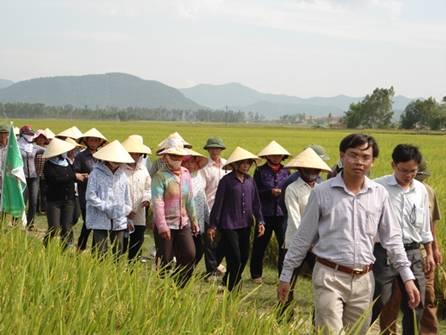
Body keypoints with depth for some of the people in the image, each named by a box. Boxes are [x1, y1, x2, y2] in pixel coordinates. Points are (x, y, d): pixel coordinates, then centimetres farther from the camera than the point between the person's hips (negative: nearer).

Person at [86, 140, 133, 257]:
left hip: (119, 221, 5)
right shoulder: (96, 174, -6)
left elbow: (127, 199, 15)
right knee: (100, 253, -4)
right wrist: (107, 207, -14)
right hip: (100, 220, -4)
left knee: (118, 252, 10)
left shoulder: (122, 175, 8)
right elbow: (90, 196, -10)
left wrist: (127, 212, 13)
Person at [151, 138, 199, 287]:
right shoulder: (160, 176, -11)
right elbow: (157, 202, -18)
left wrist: (193, 219, 18)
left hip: (183, 223, 6)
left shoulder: (186, 174, 9)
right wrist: (162, 226, -24)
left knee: (190, 255, -1)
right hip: (166, 225, -6)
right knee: (165, 262, 1)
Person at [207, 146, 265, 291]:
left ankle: (227, 283, 30)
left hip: (245, 226, 6)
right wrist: (212, 225, -4)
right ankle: (231, 290, 10)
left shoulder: (250, 180, 6)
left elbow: (256, 203, 12)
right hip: (229, 226, -6)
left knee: (244, 257, 11)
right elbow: (218, 204, -5)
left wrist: (260, 221, 4)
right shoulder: (226, 181, -9)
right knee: (235, 260, -6)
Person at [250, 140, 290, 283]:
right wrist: (270, 192, -16)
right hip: (265, 213, -1)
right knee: (260, 245, 8)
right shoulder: (260, 171, 2)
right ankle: (256, 275, 22)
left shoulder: (286, 171, 9)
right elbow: (255, 192, -2)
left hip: (282, 213, 2)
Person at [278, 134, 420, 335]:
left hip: (363, 280, 3)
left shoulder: (379, 194, 3)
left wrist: (408, 277, 4)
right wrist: (286, 276, 4)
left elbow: (392, 238, 10)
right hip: (329, 277, -3)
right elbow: (303, 237, 2)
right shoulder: (322, 192, -4)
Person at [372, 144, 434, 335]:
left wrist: (429, 254, 19)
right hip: (384, 253, -5)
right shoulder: (379, 187, -9)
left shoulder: (421, 190, 8)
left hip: (413, 253, 5)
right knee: (377, 303, -3)